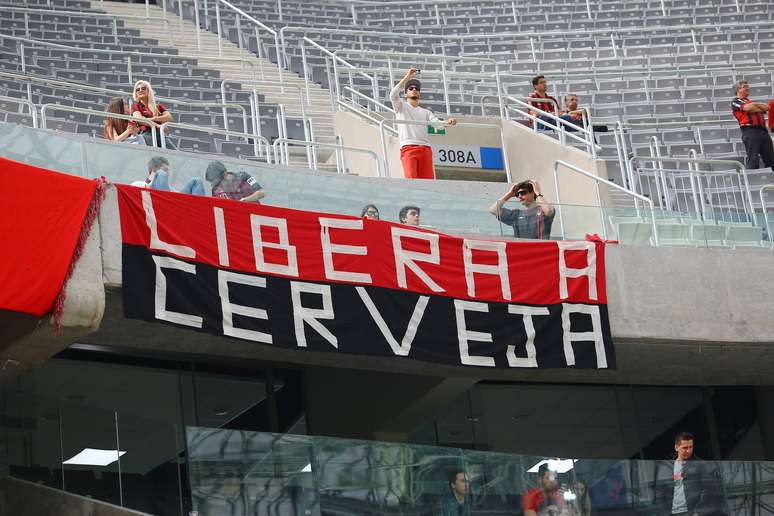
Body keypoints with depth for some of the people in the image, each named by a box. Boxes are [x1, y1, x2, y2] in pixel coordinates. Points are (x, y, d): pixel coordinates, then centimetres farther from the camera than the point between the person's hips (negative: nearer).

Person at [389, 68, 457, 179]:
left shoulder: (426, 112, 27)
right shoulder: (401, 107, 18)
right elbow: (393, 95, -2)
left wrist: (447, 122, -13)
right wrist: (407, 77, -5)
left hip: (425, 149, 4)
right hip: (408, 148, -4)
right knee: (411, 179, -20)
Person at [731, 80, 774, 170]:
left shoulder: (751, 101, 27)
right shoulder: (735, 102, 6)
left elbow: (767, 107, 15)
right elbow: (747, 108, -12)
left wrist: (755, 104, 0)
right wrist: (761, 108, 5)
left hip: (762, 131, 7)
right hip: (750, 131, -7)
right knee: (753, 159, -12)